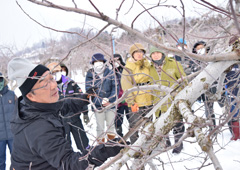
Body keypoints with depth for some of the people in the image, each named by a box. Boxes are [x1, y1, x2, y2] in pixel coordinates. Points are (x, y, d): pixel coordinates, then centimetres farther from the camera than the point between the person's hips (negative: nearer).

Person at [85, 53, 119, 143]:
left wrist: (109, 100, -16)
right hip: (98, 105, -1)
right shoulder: (90, 75, -2)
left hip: (111, 104, 1)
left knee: (110, 125, 13)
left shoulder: (110, 73, -1)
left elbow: (115, 88, -2)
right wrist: (101, 101, -16)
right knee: (100, 127, 5)